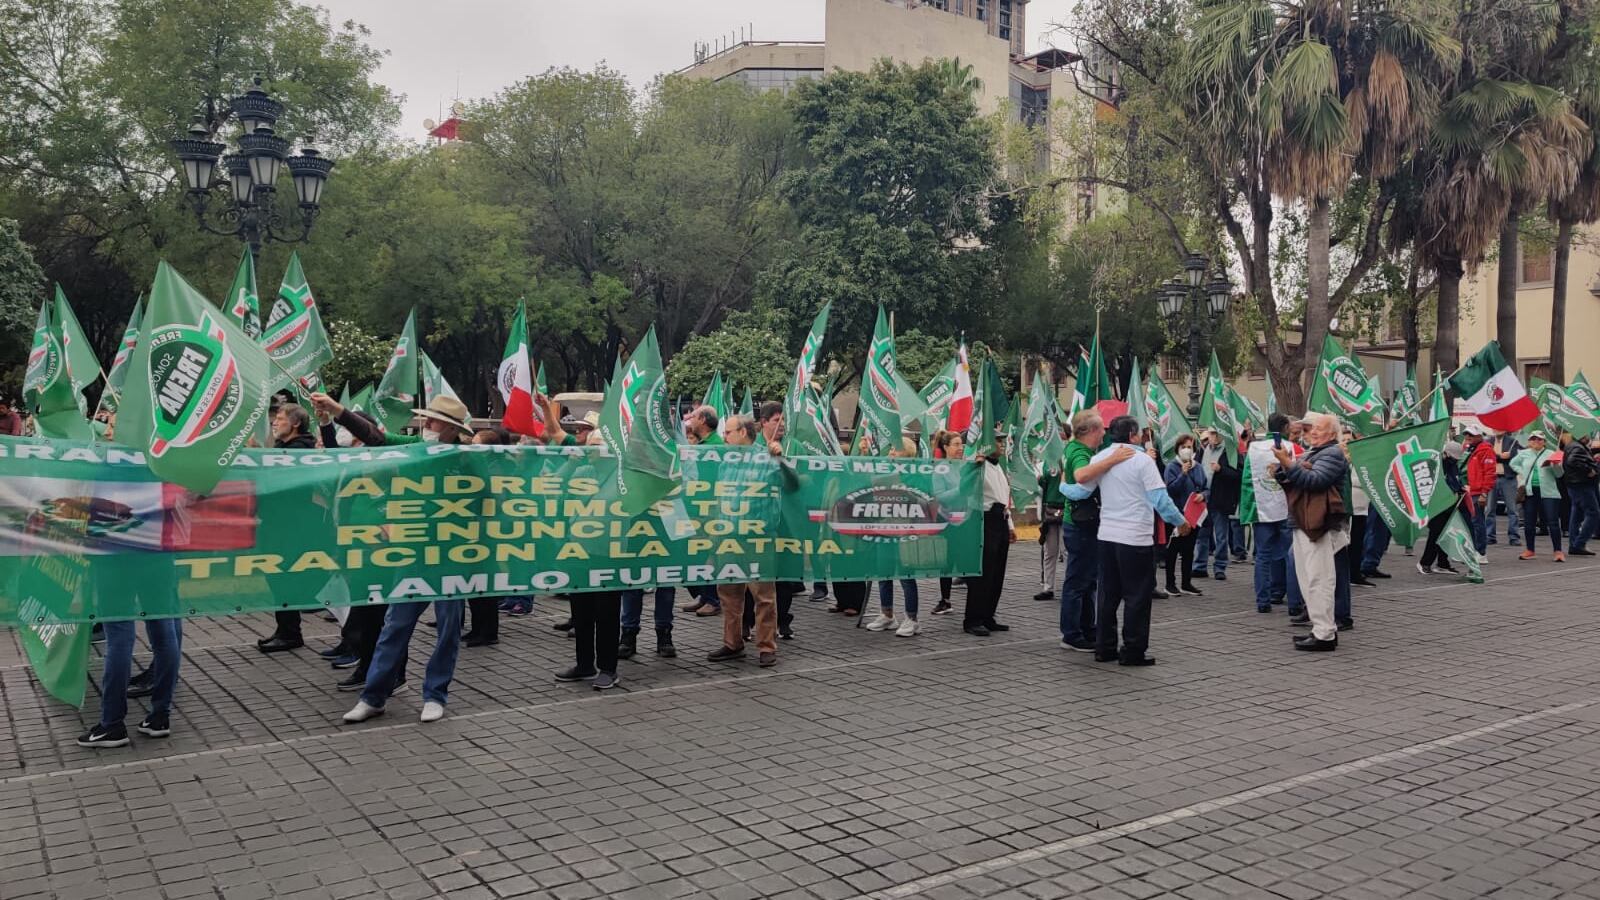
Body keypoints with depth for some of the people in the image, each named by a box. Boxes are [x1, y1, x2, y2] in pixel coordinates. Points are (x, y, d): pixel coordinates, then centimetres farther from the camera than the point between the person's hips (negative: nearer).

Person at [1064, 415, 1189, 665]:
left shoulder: (1100, 459, 5)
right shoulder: (1141, 460, -10)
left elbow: (1080, 491, 6)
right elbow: (1160, 499, -13)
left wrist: (1062, 487, 26)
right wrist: (1180, 523, -1)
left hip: (1106, 536, 6)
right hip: (1136, 538, -6)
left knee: (1108, 594, 13)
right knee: (1137, 596, 3)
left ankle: (1104, 648, 19)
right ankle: (1133, 651, 6)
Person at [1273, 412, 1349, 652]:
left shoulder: (1333, 454, -5)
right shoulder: (1309, 454, 23)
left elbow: (1314, 480, -21)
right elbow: (1283, 480, 17)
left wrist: (1288, 464, -24)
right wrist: (1282, 465, -3)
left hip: (1320, 528, -10)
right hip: (1302, 526, 10)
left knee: (1318, 580, -10)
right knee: (1308, 580, 13)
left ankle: (1324, 635, -9)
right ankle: (1323, 629, 21)